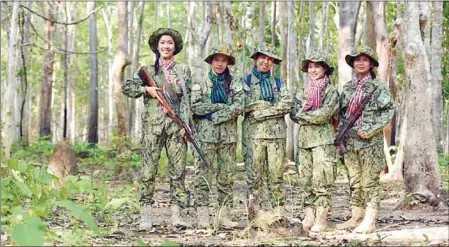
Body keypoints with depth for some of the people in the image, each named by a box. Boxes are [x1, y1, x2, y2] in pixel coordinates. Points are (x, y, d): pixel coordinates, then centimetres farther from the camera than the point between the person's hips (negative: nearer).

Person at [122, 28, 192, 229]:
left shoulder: (183, 70, 10)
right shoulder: (148, 69, 11)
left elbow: (187, 99, 4)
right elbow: (126, 87, 9)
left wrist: (185, 123, -6)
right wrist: (146, 89, -6)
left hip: (176, 124, 1)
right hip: (152, 124, 0)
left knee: (178, 169, -2)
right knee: (149, 169, -4)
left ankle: (176, 213, 1)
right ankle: (146, 214, 0)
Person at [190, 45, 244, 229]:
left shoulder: (235, 83, 9)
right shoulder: (200, 84, 8)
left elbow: (239, 107, -4)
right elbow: (195, 106, -6)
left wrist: (215, 116, -11)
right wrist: (222, 106, -9)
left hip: (228, 135, 1)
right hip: (205, 134, -1)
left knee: (227, 175, 2)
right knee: (202, 174, -5)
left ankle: (224, 215, 6)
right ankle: (202, 216, -3)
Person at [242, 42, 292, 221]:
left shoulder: (278, 83, 17)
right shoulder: (246, 81, 10)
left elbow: (287, 105, -1)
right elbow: (243, 105, -6)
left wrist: (260, 111, -9)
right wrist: (273, 106, -6)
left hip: (276, 133, 2)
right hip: (253, 133, -2)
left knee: (276, 173, 1)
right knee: (254, 174, -2)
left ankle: (278, 212, 4)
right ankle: (254, 214, 1)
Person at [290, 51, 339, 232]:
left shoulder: (331, 91, -2)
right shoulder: (304, 91, 16)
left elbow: (324, 114, -15)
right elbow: (294, 114, 7)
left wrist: (303, 115, -5)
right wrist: (313, 116, -10)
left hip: (323, 140, -6)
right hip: (304, 140, 6)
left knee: (321, 180, -8)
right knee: (306, 180, 6)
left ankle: (321, 219, -6)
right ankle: (309, 216, 11)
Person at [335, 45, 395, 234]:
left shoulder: (378, 86, -1)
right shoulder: (347, 87, 14)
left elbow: (389, 110, -8)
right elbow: (341, 112, 20)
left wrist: (370, 130, -14)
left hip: (370, 142, -5)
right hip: (349, 141, 5)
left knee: (370, 182, -4)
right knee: (354, 181, 9)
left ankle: (369, 222, -3)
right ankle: (356, 218, 16)